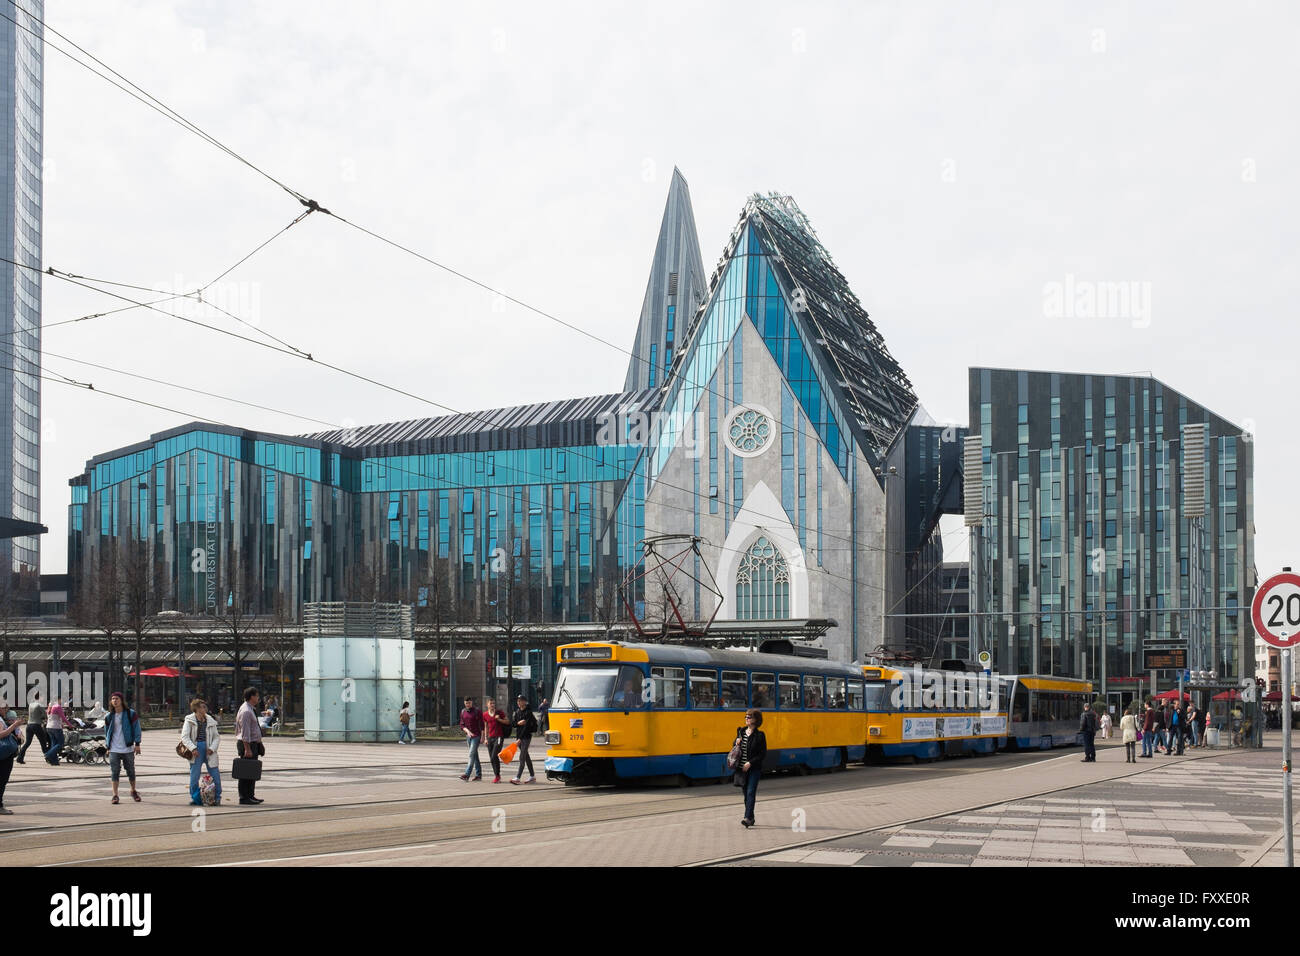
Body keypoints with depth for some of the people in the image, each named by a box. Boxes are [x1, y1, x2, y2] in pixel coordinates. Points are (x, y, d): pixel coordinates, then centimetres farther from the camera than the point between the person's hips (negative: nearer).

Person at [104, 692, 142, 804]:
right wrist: (108, 746, 12)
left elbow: (136, 728, -2)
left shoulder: (130, 714, -1)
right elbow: (106, 731, 16)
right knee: (115, 772, -6)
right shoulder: (109, 716, 6)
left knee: (131, 771, 9)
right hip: (114, 750, 1)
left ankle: (133, 791, 29)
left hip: (128, 748, -1)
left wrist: (137, 744, -8)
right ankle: (115, 795, -5)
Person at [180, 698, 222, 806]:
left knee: (215, 774, -1)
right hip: (196, 751, -3)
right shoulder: (189, 720, 0)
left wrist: (212, 748, -5)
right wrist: (193, 748, -17)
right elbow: (184, 737, -6)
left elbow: (217, 737, 12)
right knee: (194, 774, -3)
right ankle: (194, 797, 10)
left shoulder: (210, 720, 10)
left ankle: (217, 797, 11)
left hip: (208, 750, 3)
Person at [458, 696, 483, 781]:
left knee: (472, 754, -13)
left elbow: (482, 725, -8)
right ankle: (478, 774, 15)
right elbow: (462, 725, 9)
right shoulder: (463, 712, 10)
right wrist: (467, 731, -11)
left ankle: (467, 774, -20)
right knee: (475, 755, 10)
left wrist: (482, 737, -12)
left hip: (476, 736, -6)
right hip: (468, 736, 6)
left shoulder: (477, 711, -7)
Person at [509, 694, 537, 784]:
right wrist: (518, 723, -13)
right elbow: (512, 723, 10)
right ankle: (532, 776, 20)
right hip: (519, 736, 7)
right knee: (526, 757, 12)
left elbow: (526, 726, -17)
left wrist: (520, 739, -21)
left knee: (522, 757, -11)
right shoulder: (516, 711, 11)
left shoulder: (528, 712, -11)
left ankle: (517, 777, -17)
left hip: (526, 736, -7)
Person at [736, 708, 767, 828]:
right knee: (746, 793, 11)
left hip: (754, 768, -5)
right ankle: (751, 818, 21)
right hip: (742, 769, 5)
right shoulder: (741, 731, 8)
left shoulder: (760, 735, -7)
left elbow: (763, 754, -8)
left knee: (750, 792, -15)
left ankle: (747, 818, -23)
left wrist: (750, 763, -16)